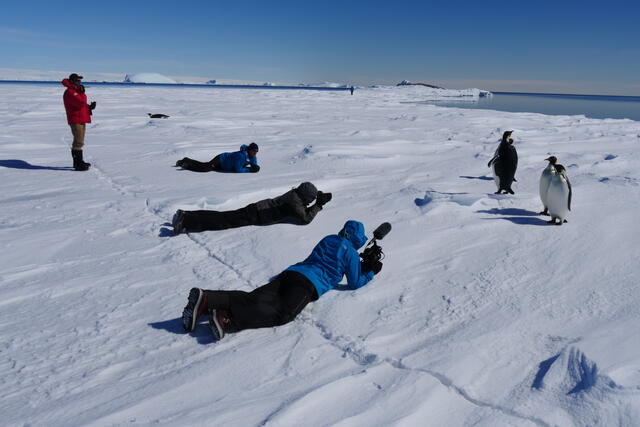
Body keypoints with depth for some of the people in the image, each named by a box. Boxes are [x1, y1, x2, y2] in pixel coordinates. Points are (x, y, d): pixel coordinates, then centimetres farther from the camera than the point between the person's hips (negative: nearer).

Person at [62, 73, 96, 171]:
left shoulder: (76, 91, 18)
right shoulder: (70, 92, -16)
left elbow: (82, 104, 22)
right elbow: (81, 103, -26)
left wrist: (89, 107, 1)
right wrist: (82, 93, -9)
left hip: (81, 120, 11)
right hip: (76, 121, -11)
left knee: (79, 141, 18)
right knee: (78, 142, -11)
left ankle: (78, 162, 29)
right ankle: (78, 164, -10)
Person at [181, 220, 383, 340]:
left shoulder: (328, 239, 32)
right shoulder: (351, 252, 11)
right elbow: (355, 283, 13)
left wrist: (361, 263, 54)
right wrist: (371, 272, 31)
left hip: (289, 273, 7)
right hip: (309, 284, -7)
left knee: (253, 299, -13)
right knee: (283, 313, -25)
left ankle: (206, 298, -34)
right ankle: (228, 319, -48)